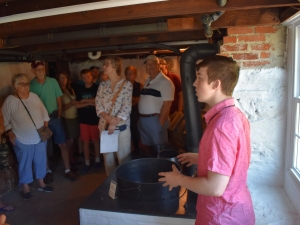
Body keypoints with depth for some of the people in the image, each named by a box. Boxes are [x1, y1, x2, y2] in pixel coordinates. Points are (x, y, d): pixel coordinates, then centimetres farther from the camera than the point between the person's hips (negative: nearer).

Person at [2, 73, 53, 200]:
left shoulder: (34, 96, 0)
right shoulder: (10, 101, -11)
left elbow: (44, 113, 8)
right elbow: (5, 120, -5)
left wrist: (46, 127, 4)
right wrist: (10, 134, -9)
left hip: (40, 137, 4)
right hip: (22, 140, -4)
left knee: (41, 161, 15)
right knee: (25, 164, 10)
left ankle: (41, 183, 34)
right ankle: (26, 187, 28)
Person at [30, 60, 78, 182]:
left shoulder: (53, 81, -3)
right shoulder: (30, 85, -8)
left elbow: (59, 100, 3)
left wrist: (58, 116, 1)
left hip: (54, 118, 1)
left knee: (63, 145, 4)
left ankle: (67, 171, 16)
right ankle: (48, 171, 28)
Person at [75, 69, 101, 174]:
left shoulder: (97, 88, -2)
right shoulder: (80, 90, 8)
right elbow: (77, 105, 0)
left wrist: (85, 100, -9)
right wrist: (90, 103, -11)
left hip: (95, 119, -3)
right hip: (83, 119, 3)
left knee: (96, 140, 8)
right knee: (85, 141, 6)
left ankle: (97, 160, 24)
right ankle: (87, 163, 16)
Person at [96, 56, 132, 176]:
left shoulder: (127, 84, -5)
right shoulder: (102, 85, 8)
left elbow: (126, 107, -12)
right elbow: (98, 104, 1)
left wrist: (115, 123, -19)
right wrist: (108, 118, -16)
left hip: (121, 126, -4)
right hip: (104, 126, 4)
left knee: (123, 157, 2)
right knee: (107, 157, 13)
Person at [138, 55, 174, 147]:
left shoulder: (165, 81, -12)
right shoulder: (147, 81, 12)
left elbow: (167, 104, -17)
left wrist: (160, 122, -18)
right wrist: (141, 118, 10)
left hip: (156, 120, -8)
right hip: (142, 120, 8)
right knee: (146, 148, 19)